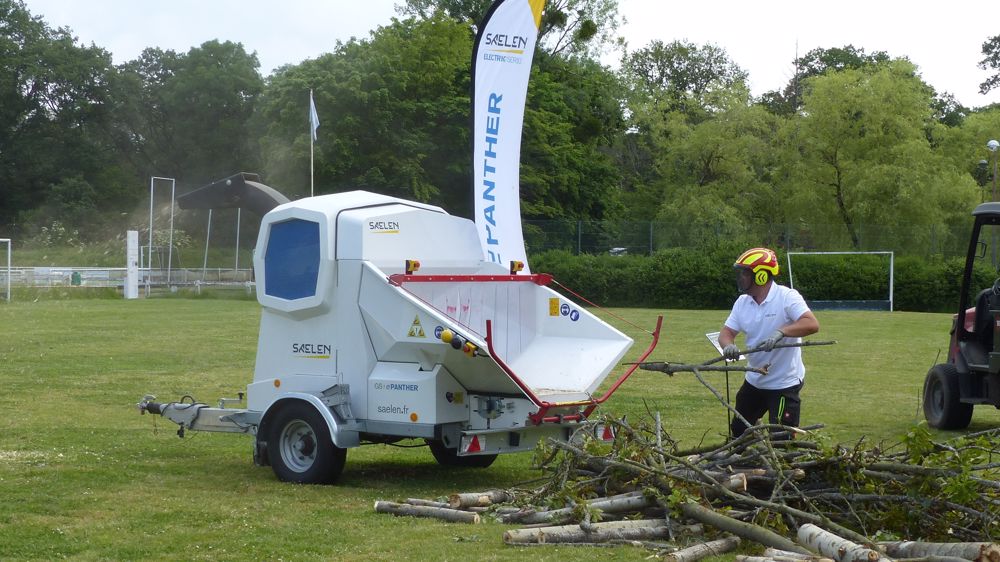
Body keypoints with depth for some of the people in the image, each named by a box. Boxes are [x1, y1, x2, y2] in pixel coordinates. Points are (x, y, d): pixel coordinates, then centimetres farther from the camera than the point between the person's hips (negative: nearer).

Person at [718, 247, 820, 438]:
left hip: (784, 384, -7)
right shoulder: (742, 302, 4)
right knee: (738, 431, 17)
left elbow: (812, 324, -29)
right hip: (754, 380, 7)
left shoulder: (787, 297, -17)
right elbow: (727, 331, 3)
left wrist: (781, 332, -42)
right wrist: (728, 345, -22)